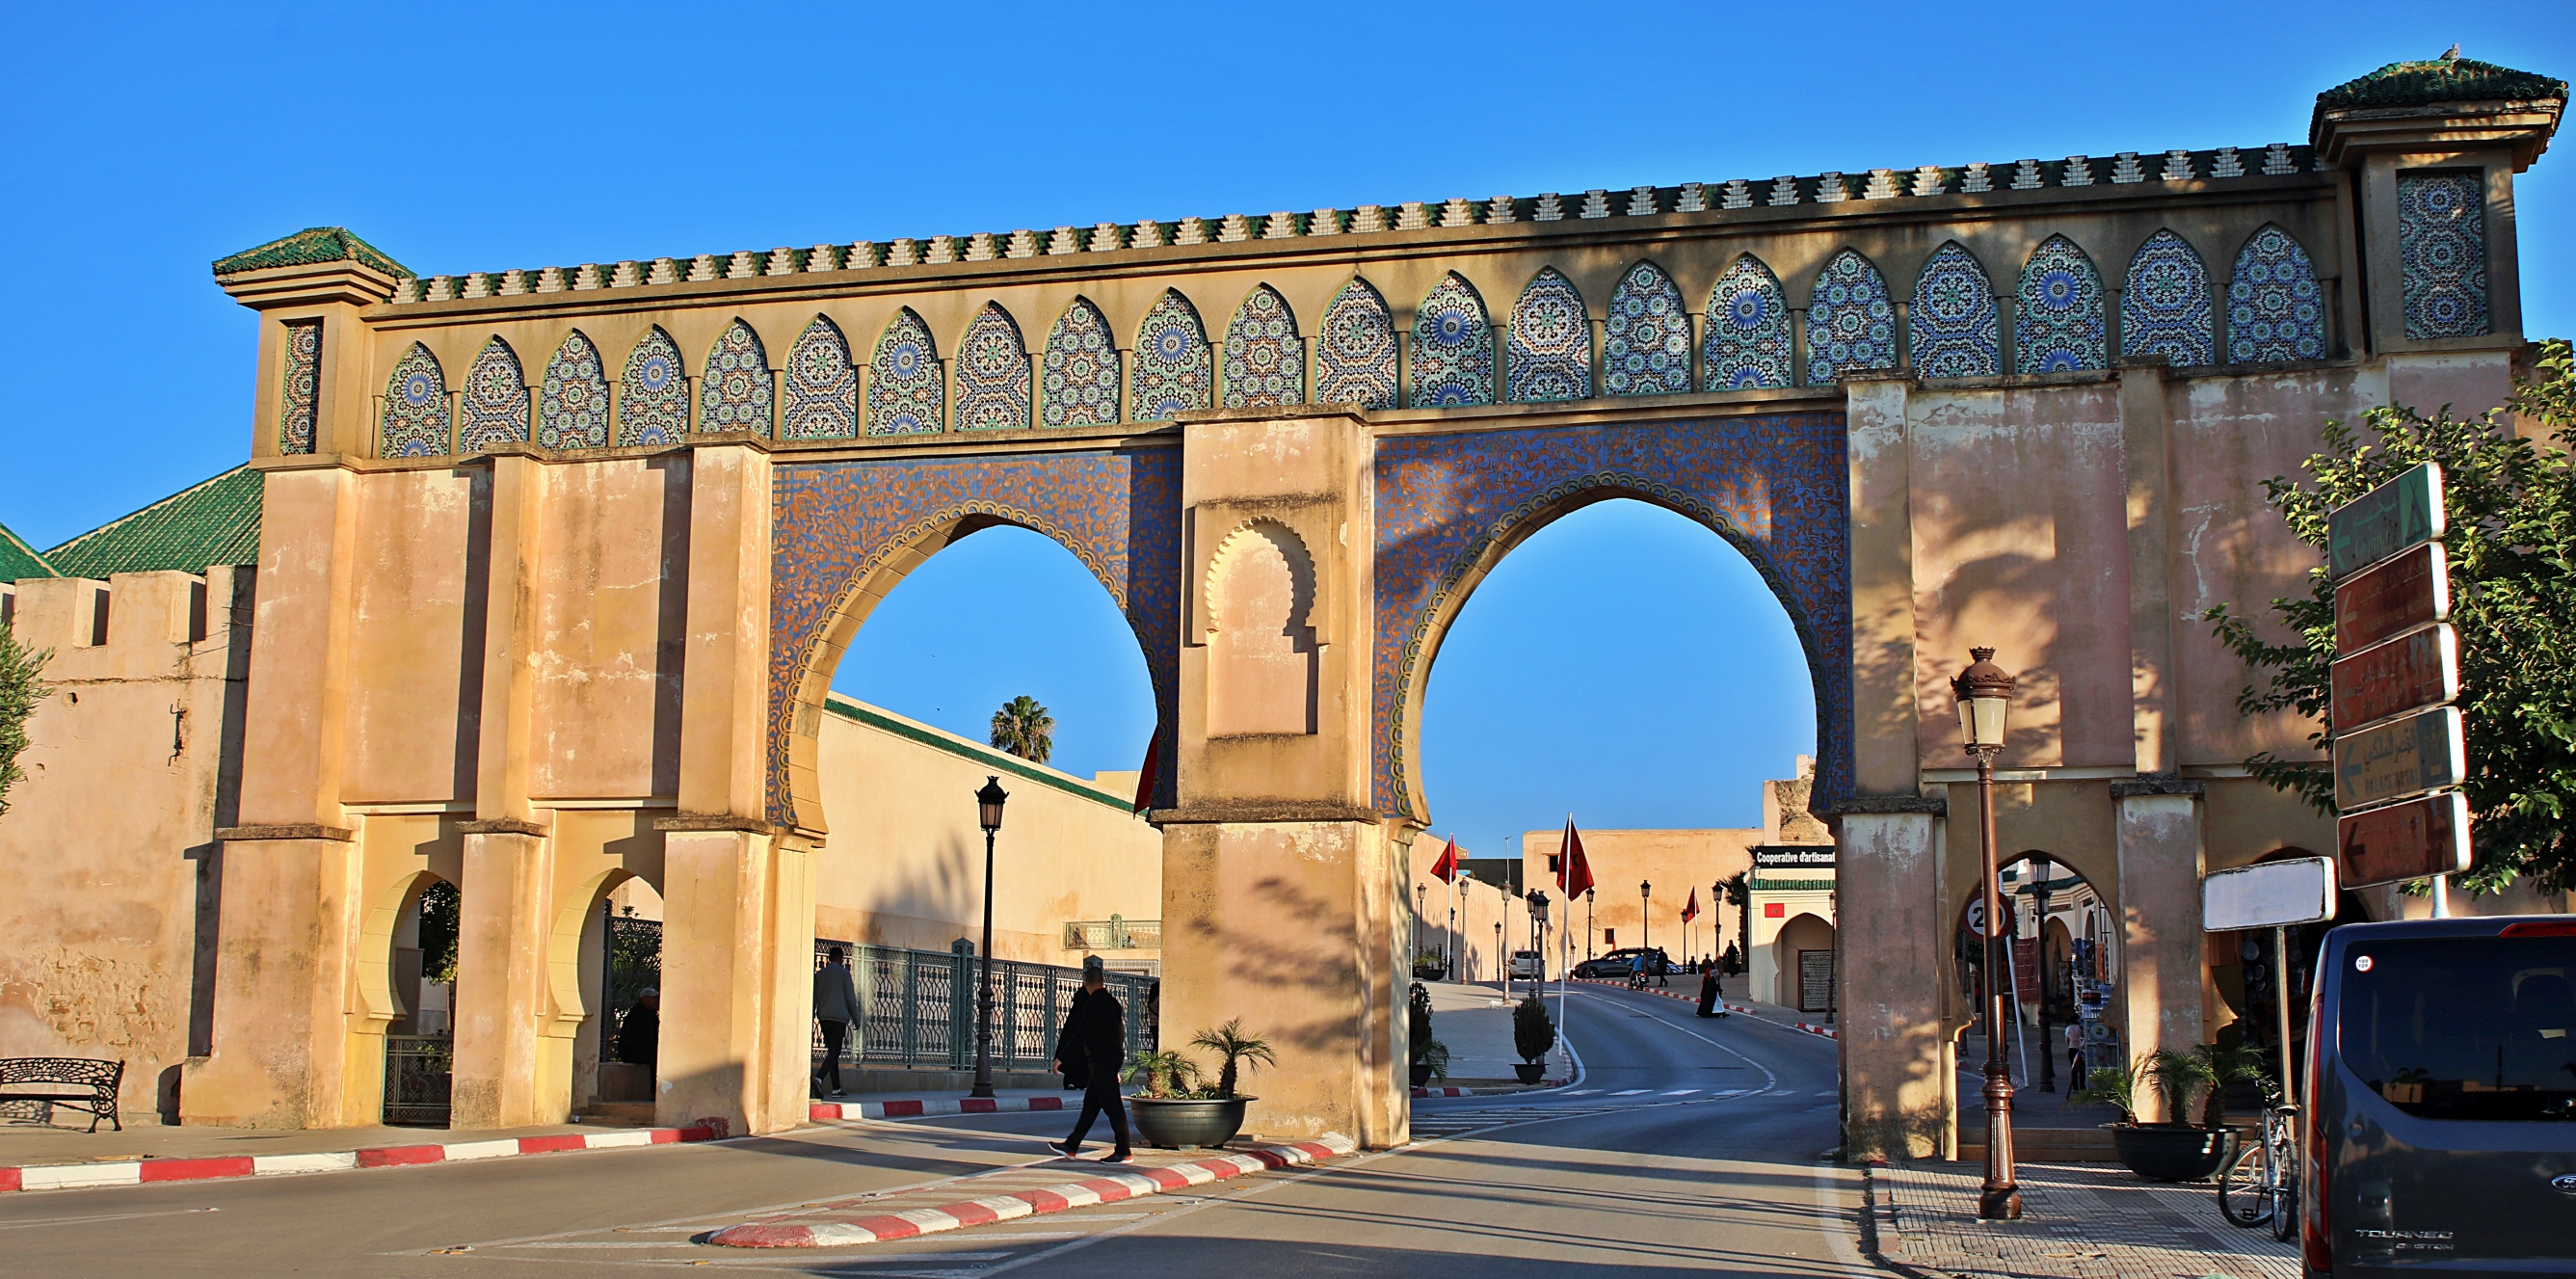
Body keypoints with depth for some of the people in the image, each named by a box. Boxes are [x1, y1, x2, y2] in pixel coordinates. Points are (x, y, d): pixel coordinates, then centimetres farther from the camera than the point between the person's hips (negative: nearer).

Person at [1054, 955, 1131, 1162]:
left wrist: (1061, 1058, -14)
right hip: (1112, 1058, 9)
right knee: (1090, 1104, 12)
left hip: (1101, 1061, -9)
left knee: (1112, 1105, -5)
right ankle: (1072, 1146, 18)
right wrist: (1117, 1061, 23)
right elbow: (1120, 1032, 18)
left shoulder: (1093, 1003, -15)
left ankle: (1123, 1151, -2)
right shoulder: (1112, 1001, 13)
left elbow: (1080, 1034, -18)